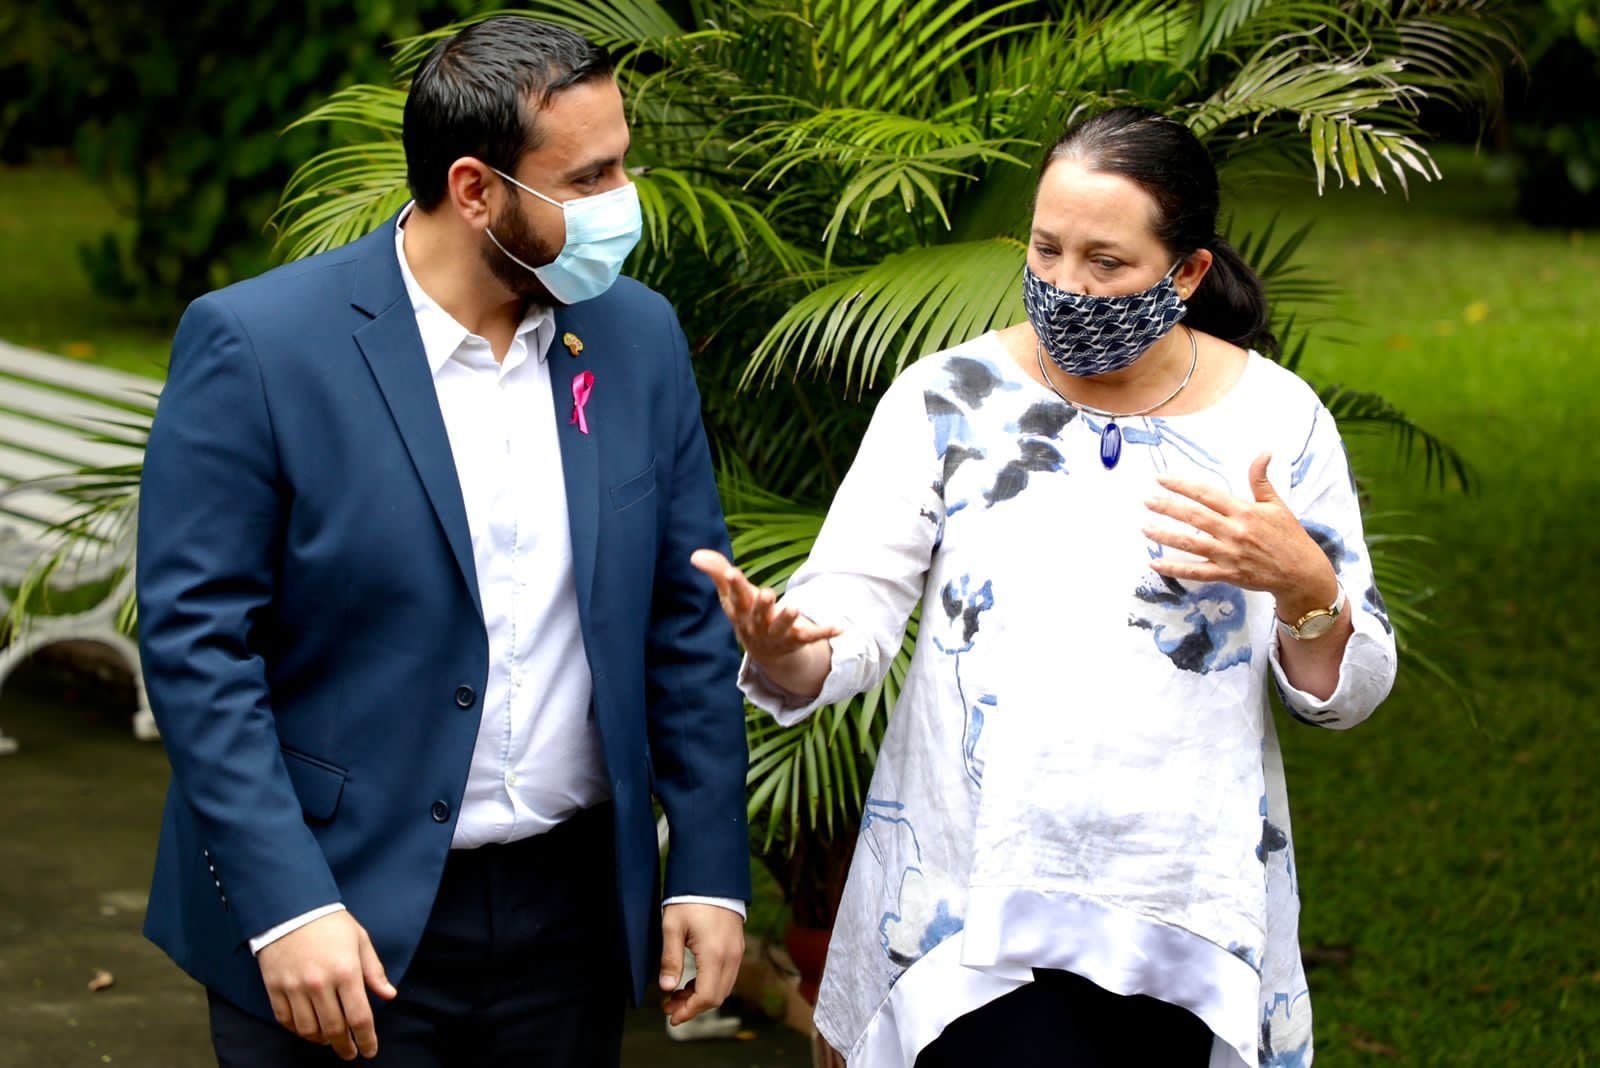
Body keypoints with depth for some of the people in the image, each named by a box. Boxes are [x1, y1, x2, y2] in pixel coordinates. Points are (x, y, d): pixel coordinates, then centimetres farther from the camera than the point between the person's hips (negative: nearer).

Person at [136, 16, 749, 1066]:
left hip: (574, 911, 4)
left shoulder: (639, 337, 3)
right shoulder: (255, 345, -11)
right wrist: (287, 905, -18)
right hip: (342, 913, -4)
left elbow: (687, 617, 7)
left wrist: (712, 872, 3)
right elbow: (195, 637, -12)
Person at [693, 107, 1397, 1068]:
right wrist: (783, 649, -31)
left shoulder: (1276, 418, 0)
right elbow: (851, 610, -9)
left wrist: (1303, 584, -19)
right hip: (974, 907, -1)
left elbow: (1348, 692, 1)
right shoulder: (947, 400, -2)